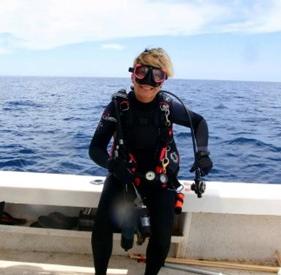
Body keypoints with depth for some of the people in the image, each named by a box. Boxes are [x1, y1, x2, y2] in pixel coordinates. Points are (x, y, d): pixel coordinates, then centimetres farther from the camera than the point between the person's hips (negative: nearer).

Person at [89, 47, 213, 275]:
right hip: (123, 174, 0)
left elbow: (199, 121, 8)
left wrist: (202, 152, -10)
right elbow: (96, 148, -13)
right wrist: (113, 164, -36)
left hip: (160, 178, 1)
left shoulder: (168, 106, -8)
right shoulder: (118, 105, -12)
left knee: (162, 237, -15)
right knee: (102, 228, -21)